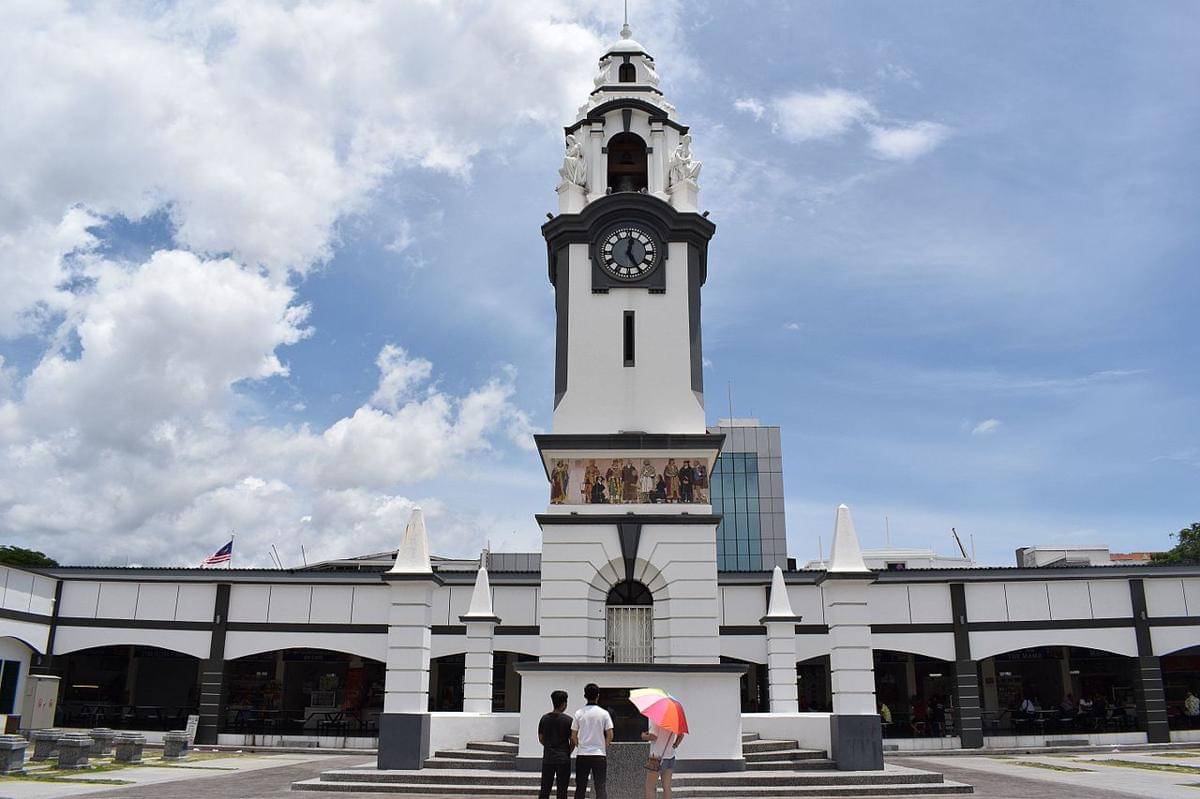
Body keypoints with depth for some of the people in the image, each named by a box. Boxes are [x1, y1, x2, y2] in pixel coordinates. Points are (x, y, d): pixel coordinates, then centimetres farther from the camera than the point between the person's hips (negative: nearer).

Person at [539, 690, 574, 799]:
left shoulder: (544, 718, 3)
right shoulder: (568, 720, -8)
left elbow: (541, 739, 9)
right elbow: (573, 741, -5)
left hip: (547, 758, 3)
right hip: (563, 759, -3)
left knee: (544, 790, 8)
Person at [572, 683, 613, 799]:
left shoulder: (579, 713, 0)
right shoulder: (604, 713, -4)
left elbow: (573, 737, 1)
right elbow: (610, 735, -5)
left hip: (582, 755, 2)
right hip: (599, 755, -2)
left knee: (580, 788, 10)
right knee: (601, 787, 1)